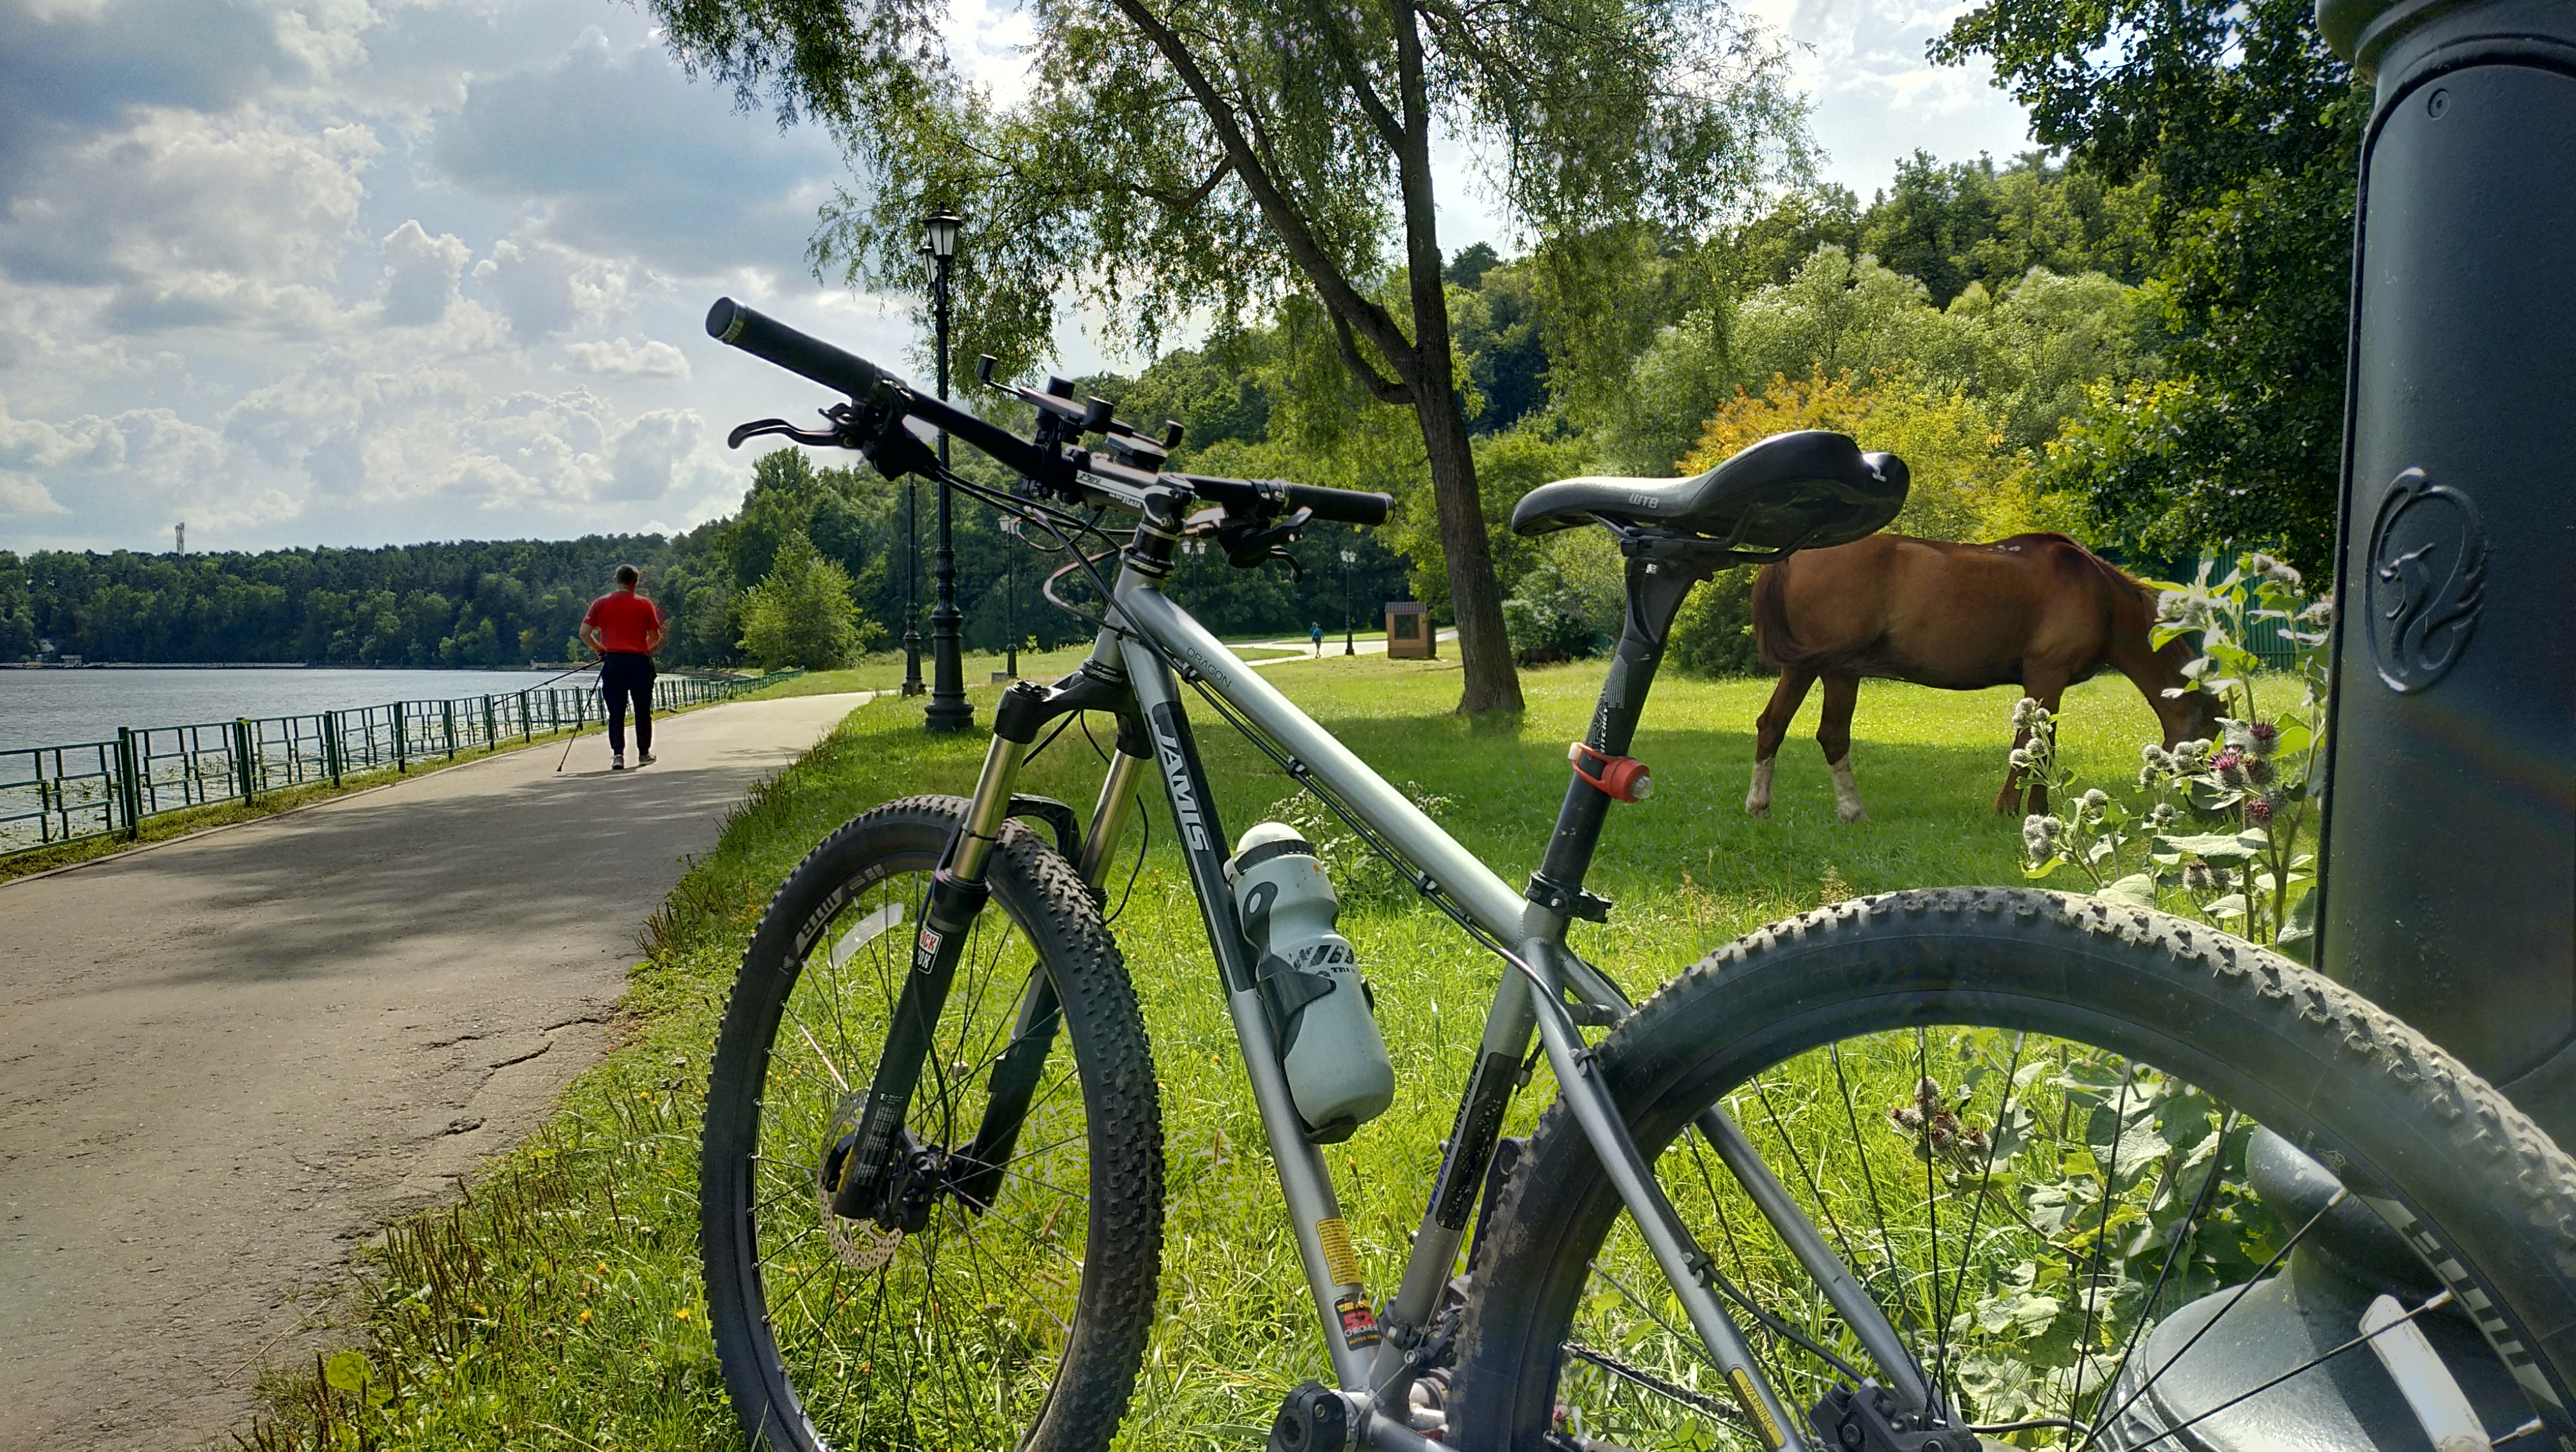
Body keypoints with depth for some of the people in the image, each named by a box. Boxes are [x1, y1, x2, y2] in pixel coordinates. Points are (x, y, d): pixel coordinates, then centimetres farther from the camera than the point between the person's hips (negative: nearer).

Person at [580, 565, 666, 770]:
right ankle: (644, 754, 18)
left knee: (616, 712, 4)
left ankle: (617, 754, -7)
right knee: (643, 711, 11)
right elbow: (655, 638, 1)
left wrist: (601, 650, 12)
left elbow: (584, 633, -2)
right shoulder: (645, 605, 1)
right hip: (639, 661, -1)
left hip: (612, 661, 1)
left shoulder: (601, 603, 4)